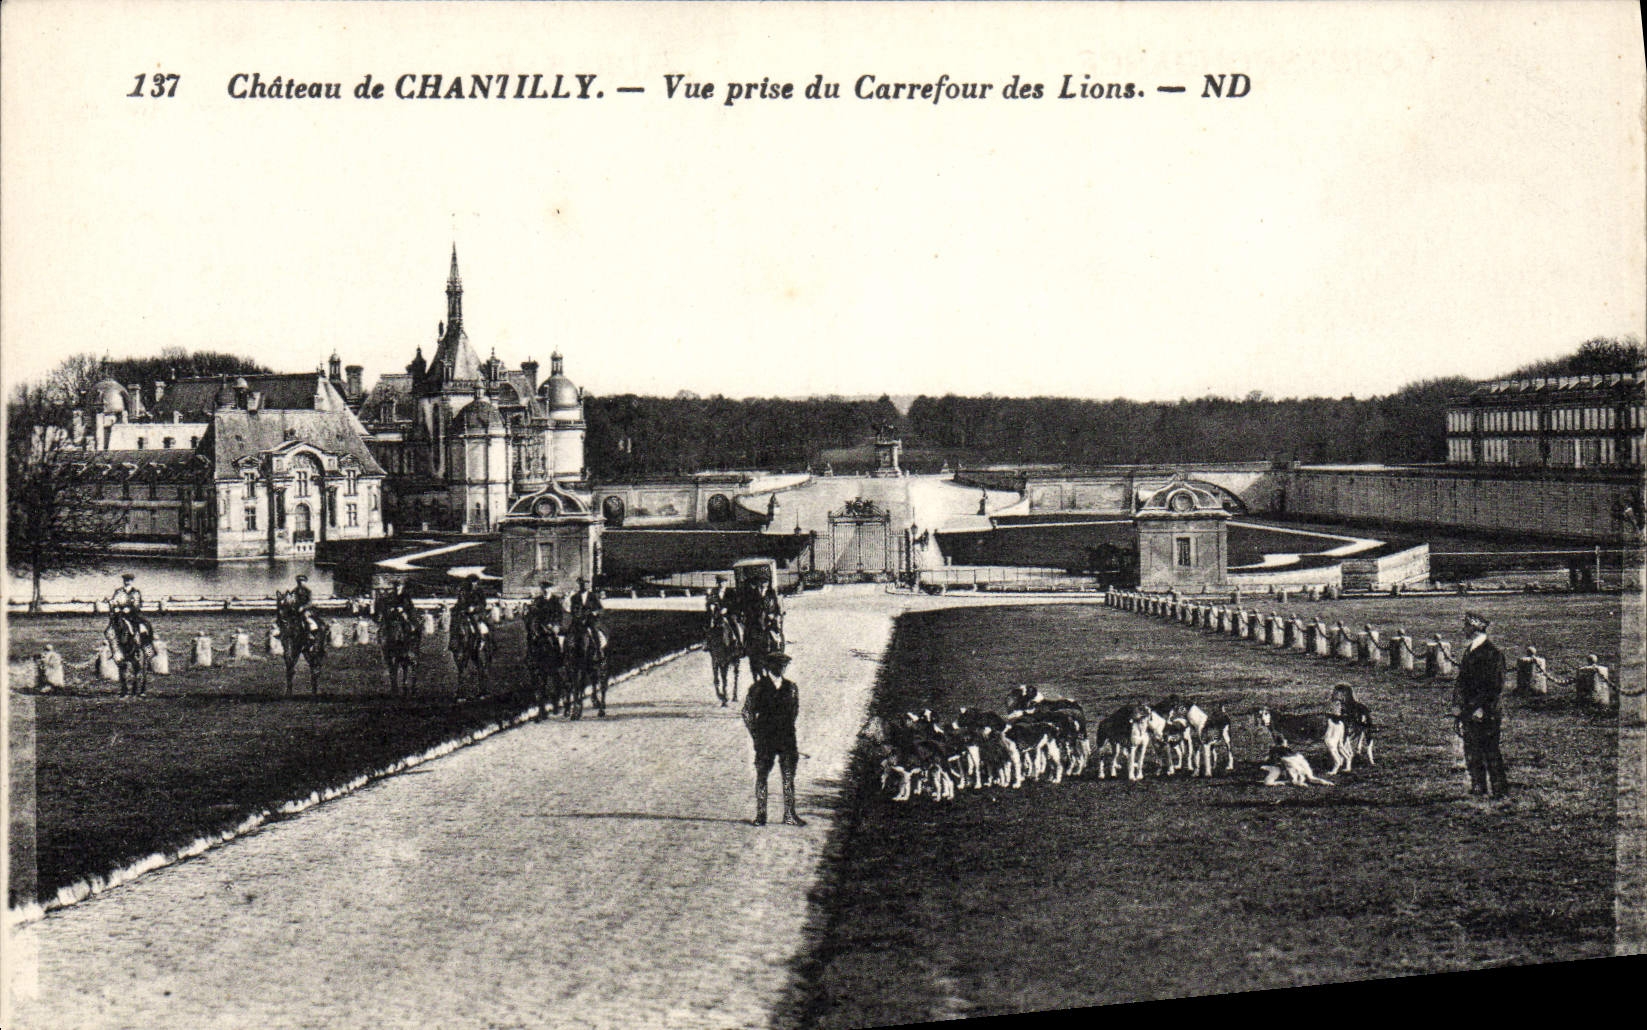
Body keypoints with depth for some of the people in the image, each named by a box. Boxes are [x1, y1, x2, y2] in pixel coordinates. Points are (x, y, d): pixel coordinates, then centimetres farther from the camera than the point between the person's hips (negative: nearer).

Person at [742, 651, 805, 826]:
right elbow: (747, 712, 6)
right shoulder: (758, 687, 0)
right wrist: (753, 732, 3)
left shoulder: (791, 687, 9)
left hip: (787, 738, 2)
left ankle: (790, 814, 10)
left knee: (789, 776, 2)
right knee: (761, 775, 0)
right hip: (764, 739, -2)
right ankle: (760, 814, 8)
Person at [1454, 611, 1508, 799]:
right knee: (1471, 753, 11)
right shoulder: (1469, 649, 14)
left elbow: (1494, 686, -15)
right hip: (1468, 710, 9)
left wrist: (1482, 708, -18)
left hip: (1485, 713, -9)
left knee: (1490, 753, -3)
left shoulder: (1492, 652, -13)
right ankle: (1478, 787, 20)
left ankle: (1498, 789, 5)